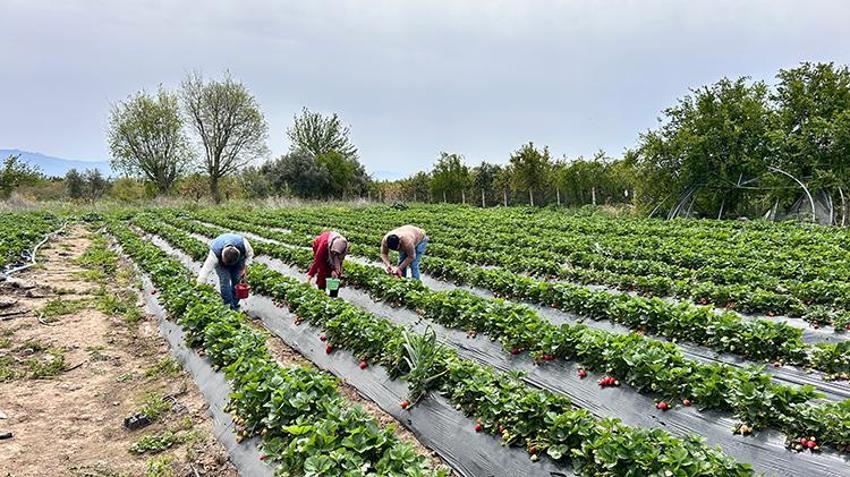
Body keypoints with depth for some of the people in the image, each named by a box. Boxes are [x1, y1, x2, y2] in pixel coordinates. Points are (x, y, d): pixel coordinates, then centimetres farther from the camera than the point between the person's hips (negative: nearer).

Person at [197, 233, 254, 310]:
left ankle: (235, 305, 9)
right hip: (219, 262, -1)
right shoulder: (215, 253, -42)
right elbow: (206, 270, -39)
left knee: (236, 281, -5)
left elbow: (250, 254, -15)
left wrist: (245, 266, -23)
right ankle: (228, 305, -10)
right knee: (224, 280, -18)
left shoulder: (243, 244, -38)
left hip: (238, 261, 2)